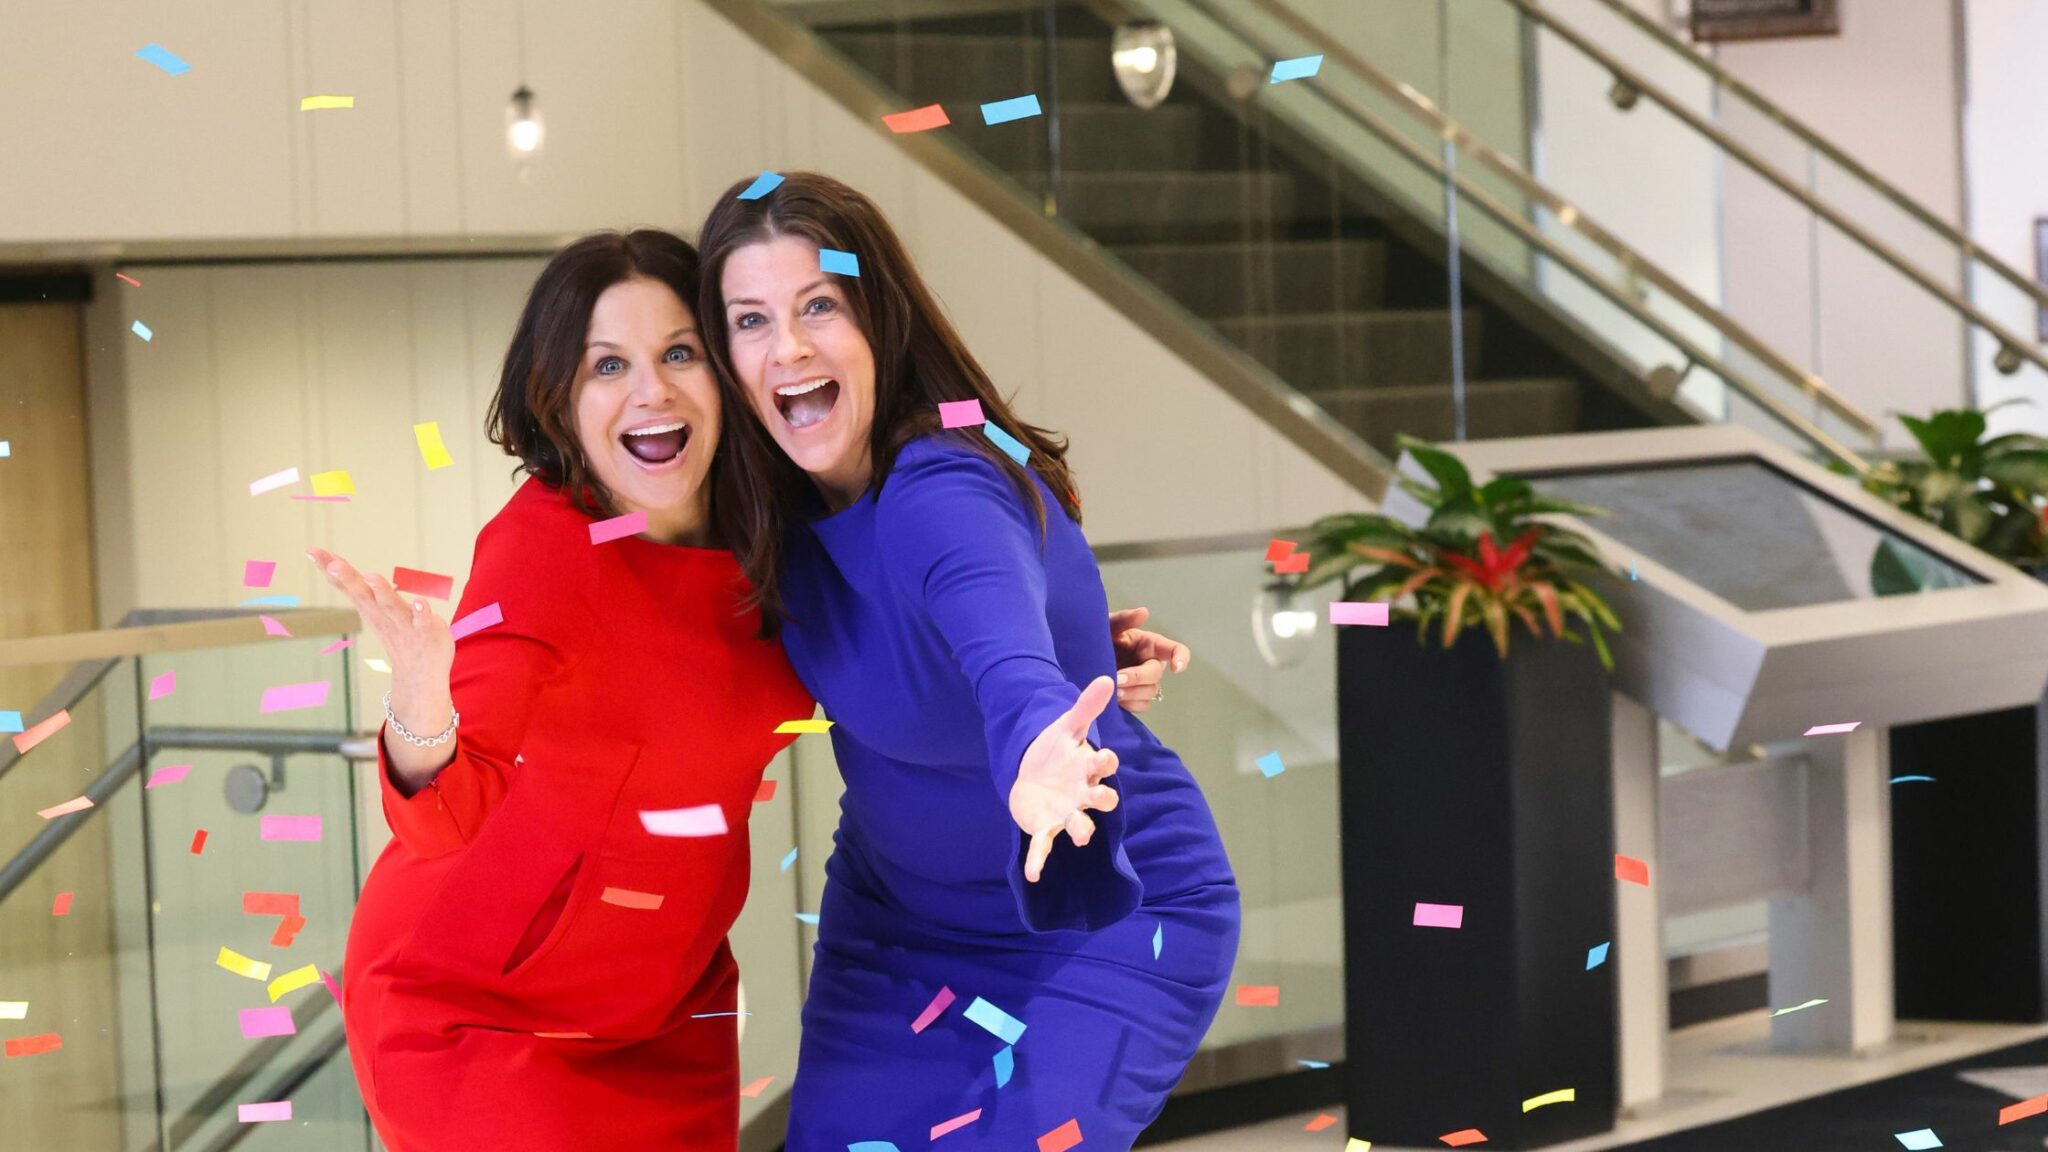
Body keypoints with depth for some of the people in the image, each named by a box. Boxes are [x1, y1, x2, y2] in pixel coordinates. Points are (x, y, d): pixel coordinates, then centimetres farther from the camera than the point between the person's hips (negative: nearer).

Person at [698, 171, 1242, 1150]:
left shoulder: (945, 498, -32)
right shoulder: (783, 501, -11)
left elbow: (1006, 653, -54)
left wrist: (1037, 759, -76)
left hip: (1105, 916, -7)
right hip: (898, 914, 7)